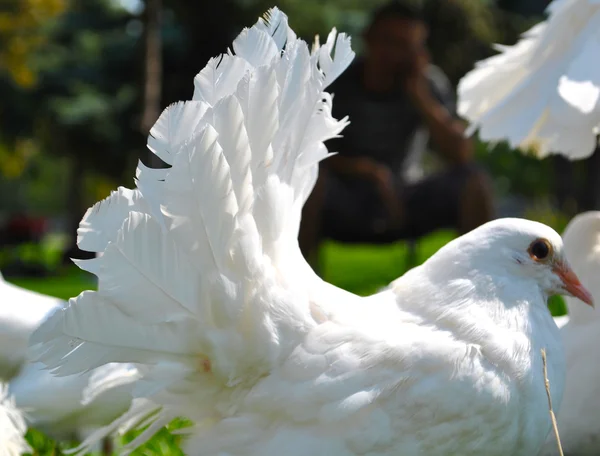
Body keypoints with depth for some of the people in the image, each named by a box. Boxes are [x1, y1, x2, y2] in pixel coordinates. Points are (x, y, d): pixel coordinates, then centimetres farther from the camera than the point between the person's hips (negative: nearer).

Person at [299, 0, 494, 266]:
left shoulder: (428, 83, -4)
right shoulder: (336, 85, -10)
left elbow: (460, 154, -12)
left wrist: (420, 96, -21)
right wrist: (367, 169, -30)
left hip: (397, 206, 2)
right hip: (341, 209, -2)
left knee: (473, 182, -20)